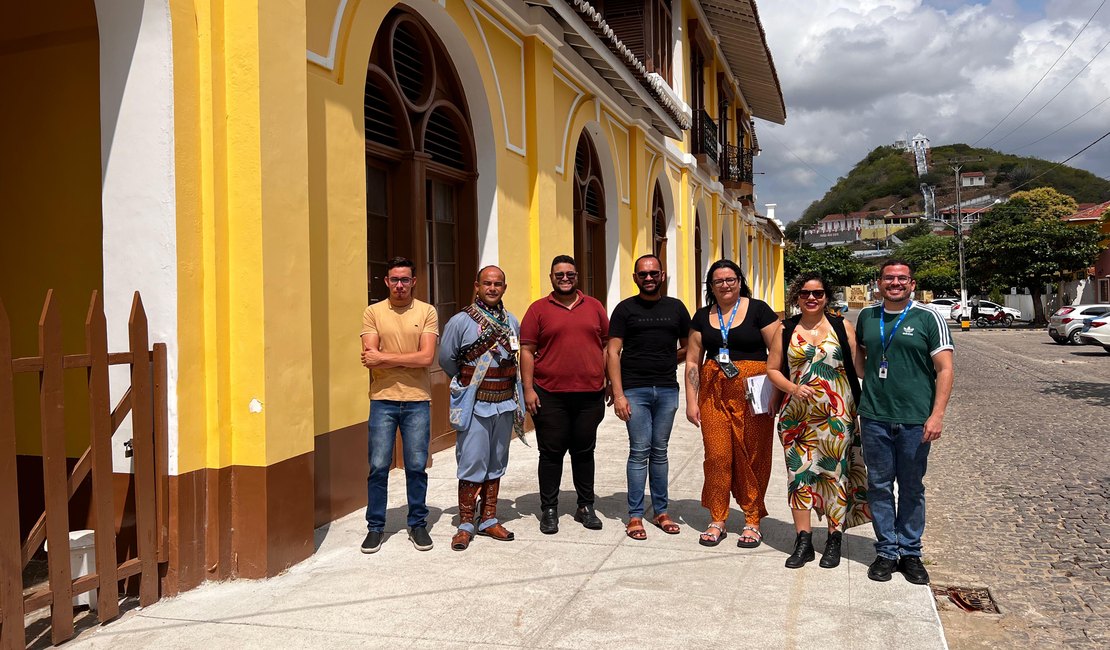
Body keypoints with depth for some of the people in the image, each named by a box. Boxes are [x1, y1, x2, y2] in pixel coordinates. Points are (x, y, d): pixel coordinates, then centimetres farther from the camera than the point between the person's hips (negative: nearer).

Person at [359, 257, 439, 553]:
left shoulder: (427, 312, 2)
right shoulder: (373, 312, 3)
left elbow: (427, 358, -10)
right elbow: (370, 358, -7)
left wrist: (385, 357, -10)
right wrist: (409, 358, -10)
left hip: (417, 400, 0)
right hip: (383, 399, 0)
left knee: (416, 467, 7)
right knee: (378, 467, 3)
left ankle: (418, 524, 23)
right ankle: (375, 527, 18)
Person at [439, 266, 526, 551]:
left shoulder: (512, 322, 8)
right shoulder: (460, 321, -7)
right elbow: (446, 359, 2)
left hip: (505, 404, 5)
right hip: (474, 405, -5)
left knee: (496, 464, 12)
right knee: (472, 464, -4)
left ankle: (489, 520, 23)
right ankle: (465, 525, 8)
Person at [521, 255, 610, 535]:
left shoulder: (594, 306, 10)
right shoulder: (538, 309, 2)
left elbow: (607, 345, 13)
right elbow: (527, 351, 0)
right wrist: (528, 389, -7)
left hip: (590, 394, 2)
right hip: (550, 396, -2)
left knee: (584, 451, 11)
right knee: (551, 453, 5)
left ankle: (586, 506, 24)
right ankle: (549, 509, 17)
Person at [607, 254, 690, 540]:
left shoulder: (676, 308, 11)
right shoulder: (625, 309, 2)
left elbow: (687, 347, 18)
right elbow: (613, 352, -3)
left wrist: (664, 363, 2)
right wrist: (618, 394, -11)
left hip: (667, 389, 3)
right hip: (634, 390, -3)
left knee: (659, 451, 10)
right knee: (639, 451, -2)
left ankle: (661, 511, 19)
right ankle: (635, 516, 6)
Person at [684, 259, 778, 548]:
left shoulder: (758, 310, 0)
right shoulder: (702, 317, 10)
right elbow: (693, 361, 12)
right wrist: (691, 401, 6)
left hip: (752, 394, -3)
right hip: (714, 394, 3)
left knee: (752, 457, 1)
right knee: (716, 455, 1)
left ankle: (752, 521, 17)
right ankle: (717, 520, 16)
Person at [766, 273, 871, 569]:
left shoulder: (842, 327, 4)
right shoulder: (786, 329, 7)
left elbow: (859, 367, 2)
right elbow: (772, 369, 7)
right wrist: (794, 388, -10)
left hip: (837, 415, -1)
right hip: (797, 416, 1)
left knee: (836, 473, 4)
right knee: (799, 473, 3)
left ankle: (834, 541, 18)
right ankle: (803, 542, 14)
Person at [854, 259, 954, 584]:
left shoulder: (928, 318, -2)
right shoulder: (867, 317, 8)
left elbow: (945, 369, -5)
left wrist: (937, 414, -13)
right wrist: (868, 376, 5)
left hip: (915, 419, -2)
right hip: (874, 417, 3)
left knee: (912, 488, 9)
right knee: (879, 486, 7)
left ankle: (910, 552, 22)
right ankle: (886, 551, 19)